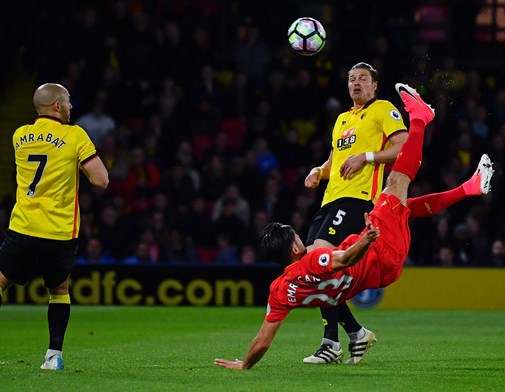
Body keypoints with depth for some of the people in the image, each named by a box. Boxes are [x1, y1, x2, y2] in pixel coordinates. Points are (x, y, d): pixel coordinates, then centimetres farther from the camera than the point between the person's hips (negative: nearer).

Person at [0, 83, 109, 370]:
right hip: (60, 234, -2)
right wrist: (82, 164, 10)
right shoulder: (75, 136, -6)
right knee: (60, 291, 17)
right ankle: (54, 355, 11)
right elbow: (101, 180, -7)